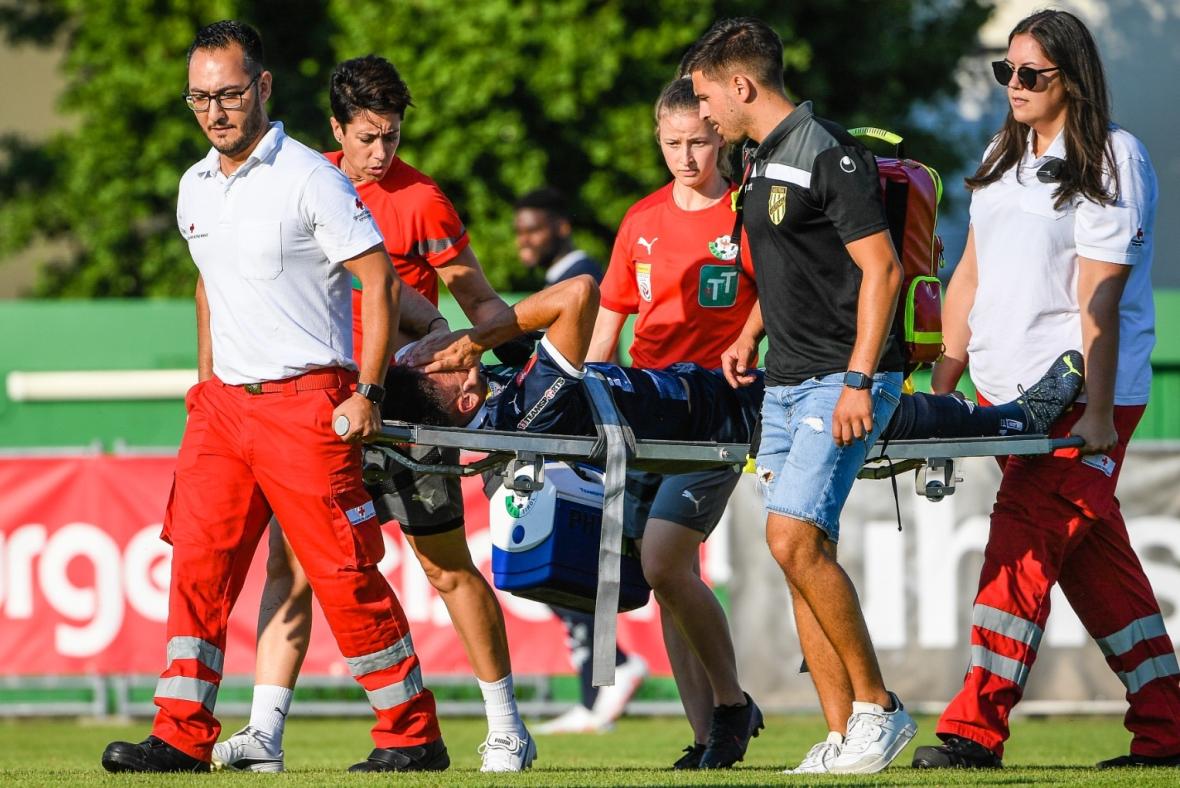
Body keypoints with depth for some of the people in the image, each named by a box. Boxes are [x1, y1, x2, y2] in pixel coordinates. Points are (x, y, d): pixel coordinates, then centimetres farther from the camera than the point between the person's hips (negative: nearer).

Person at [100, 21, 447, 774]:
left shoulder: (310, 178, -10)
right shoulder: (195, 188, 11)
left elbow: (381, 280, -9)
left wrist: (368, 394, -13)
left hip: (307, 400, -7)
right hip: (224, 401, 7)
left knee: (343, 572, -5)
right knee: (197, 563, -1)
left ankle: (413, 735, 4)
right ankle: (183, 736, 1)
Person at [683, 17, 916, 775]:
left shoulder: (828, 156, -13)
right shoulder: (764, 162, 16)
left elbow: (882, 269, -18)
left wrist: (858, 382, -22)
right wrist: (751, 334, 23)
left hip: (842, 381, -9)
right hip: (786, 382, 9)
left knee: (795, 538, -18)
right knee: (804, 553, 4)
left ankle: (877, 705, -7)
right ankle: (846, 739, 5)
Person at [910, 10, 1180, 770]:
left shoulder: (1113, 160, -8)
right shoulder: (1002, 158, 15)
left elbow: (1098, 298, -15)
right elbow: (971, 276, 17)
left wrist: (1097, 413, -19)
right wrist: (941, 388, 13)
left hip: (1083, 394, -7)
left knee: (1023, 544, -13)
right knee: (1096, 561, 7)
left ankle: (976, 729, -15)